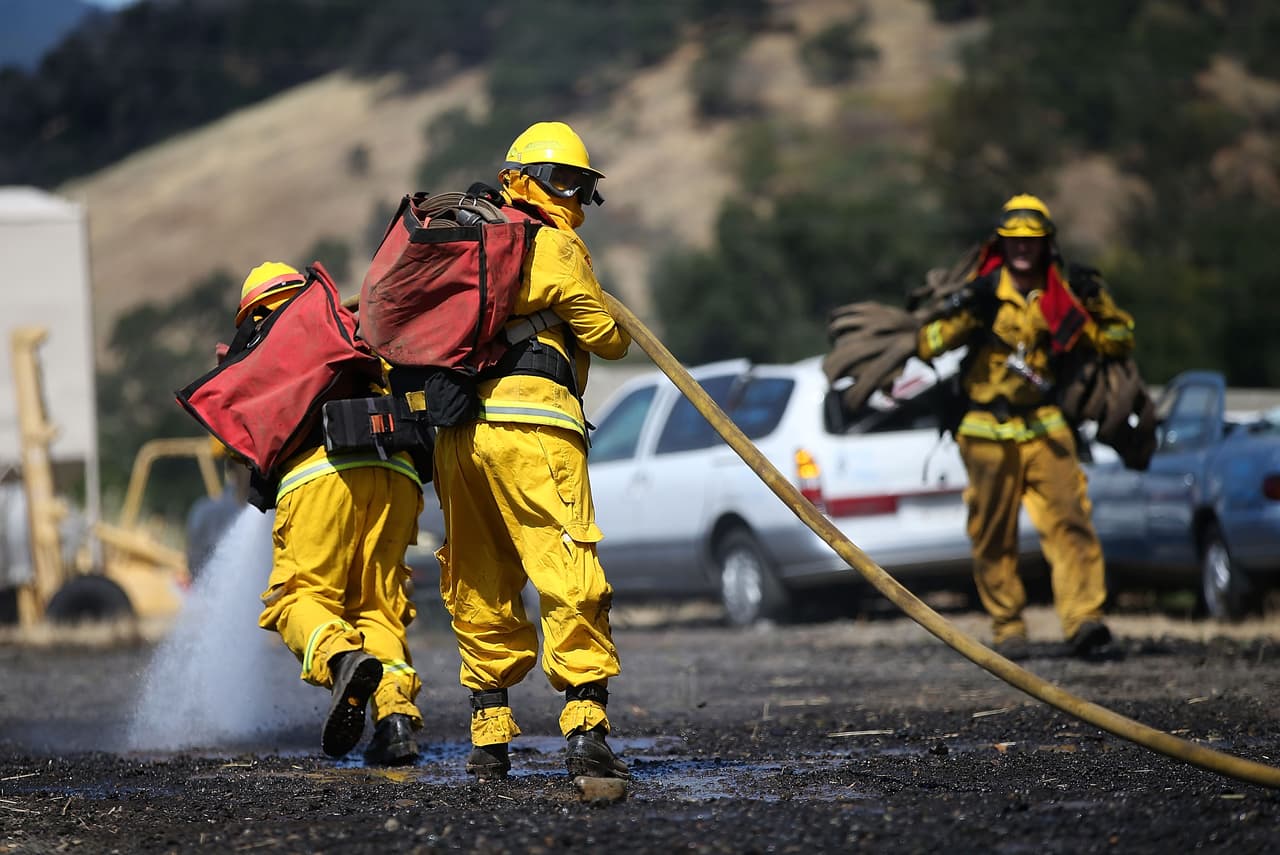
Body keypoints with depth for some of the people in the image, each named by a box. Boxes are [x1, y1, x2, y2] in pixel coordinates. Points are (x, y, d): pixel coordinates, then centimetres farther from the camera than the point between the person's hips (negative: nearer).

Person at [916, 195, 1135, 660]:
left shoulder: (1062, 298, 8)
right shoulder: (980, 291, 1)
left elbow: (1118, 343, 12)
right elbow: (927, 345, -3)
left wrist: (1100, 306, -6)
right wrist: (962, 317, -20)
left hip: (1045, 427, 1)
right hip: (987, 430, -1)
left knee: (1068, 519, -14)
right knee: (993, 535, 1)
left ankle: (1083, 620, -22)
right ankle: (1007, 628, 11)